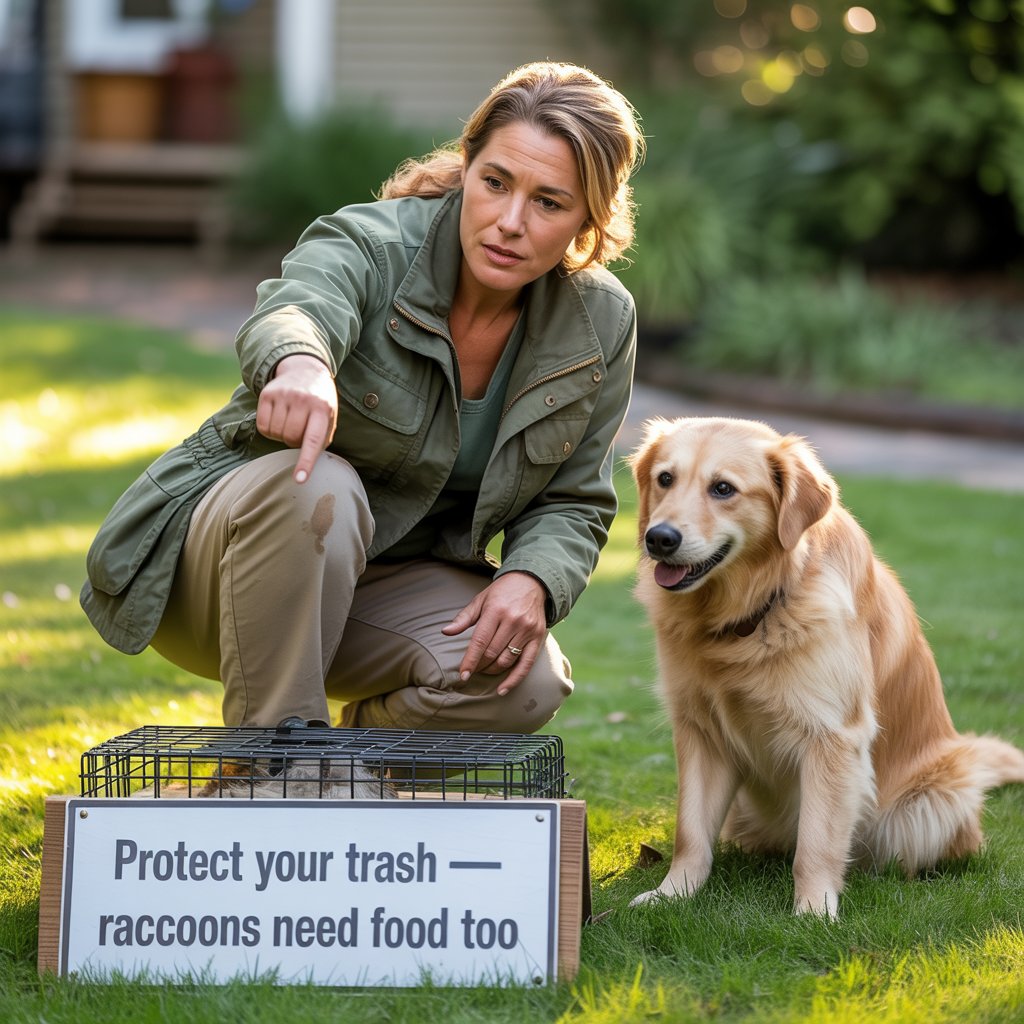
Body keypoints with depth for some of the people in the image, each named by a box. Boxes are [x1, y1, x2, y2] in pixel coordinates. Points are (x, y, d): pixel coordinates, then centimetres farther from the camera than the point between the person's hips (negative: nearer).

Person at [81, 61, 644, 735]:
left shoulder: (601, 323, -5)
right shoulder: (372, 245, -20)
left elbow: (572, 504, 2)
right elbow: (297, 309, -43)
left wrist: (532, 581, -21)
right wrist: (298, 360, -69)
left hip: (393, 579, 4)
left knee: (526, 683, -26)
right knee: (315, 486, -38)